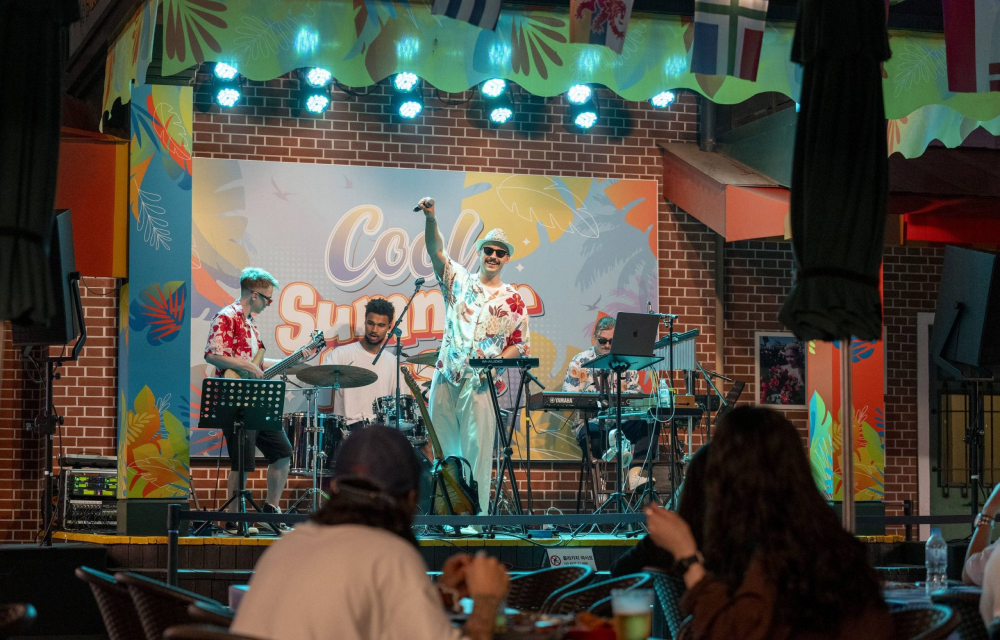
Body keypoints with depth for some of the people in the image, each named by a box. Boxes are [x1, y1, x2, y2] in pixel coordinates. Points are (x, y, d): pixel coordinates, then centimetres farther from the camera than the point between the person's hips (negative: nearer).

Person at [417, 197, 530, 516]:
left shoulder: (513, 300, 6)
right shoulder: (459, 280, 8)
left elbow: (519, 344, 8)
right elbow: (436, 252, -6)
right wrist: (430, 220, -23)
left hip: (481, 382, -1)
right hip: (445, 378, 2)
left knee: (477, 449, -5)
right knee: (442, 447, 4)